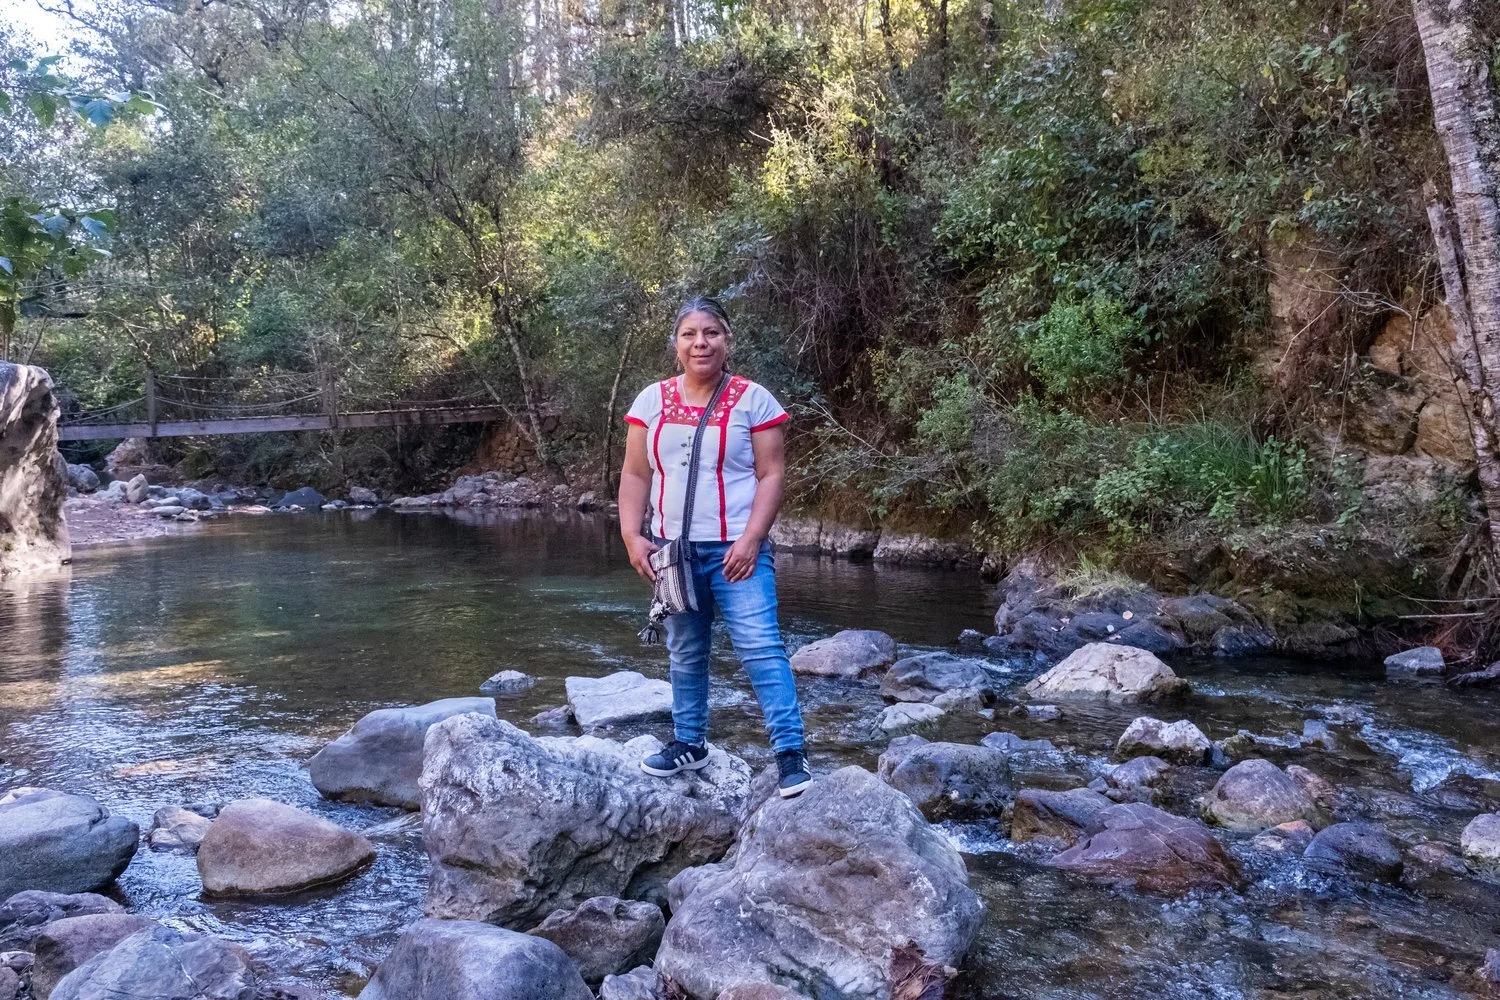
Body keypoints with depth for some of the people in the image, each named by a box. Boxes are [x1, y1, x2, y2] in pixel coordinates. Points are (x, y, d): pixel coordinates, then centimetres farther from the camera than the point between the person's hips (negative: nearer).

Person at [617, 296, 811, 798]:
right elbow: (635, 476, 6)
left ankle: (790, 750, -7)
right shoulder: (653, 400, 6)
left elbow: (771, 475, -6)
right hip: (672, 548, 4)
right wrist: (632, 535, -5)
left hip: (735, 549, -4)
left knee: (761, 646, -12)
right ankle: (689, 743, 29)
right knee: (685, 652, 15)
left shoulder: (753, 400, -4)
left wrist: (750, 540, -15)